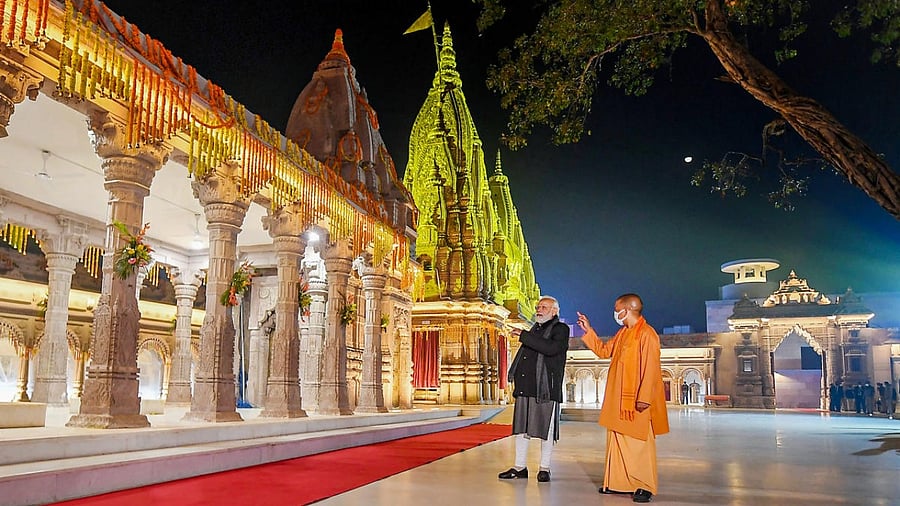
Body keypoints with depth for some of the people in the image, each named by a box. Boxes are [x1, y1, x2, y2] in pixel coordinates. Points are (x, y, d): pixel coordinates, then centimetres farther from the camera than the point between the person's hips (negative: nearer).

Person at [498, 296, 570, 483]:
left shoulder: (561, 329, -1)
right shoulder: (534, 330, 21)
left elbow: (551, 348, -21)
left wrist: (524, 336, -17)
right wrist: (515, 378, 13)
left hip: (546, 389, -7)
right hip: (525, 387, 7)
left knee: (545, 429, 0)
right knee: (521, 427, 7)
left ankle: (544, 468, 11)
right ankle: (520, 467, 15)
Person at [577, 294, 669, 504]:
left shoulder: (646, 334, -15)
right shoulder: (622, 333, 13)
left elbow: (650, 369, -19)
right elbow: (604, 351, 25)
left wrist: (644, 398, -22)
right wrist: (588, 331, 20)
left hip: (636, 402, -9)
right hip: (618, 400, 9)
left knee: (639, 444, -3)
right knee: (617, 441, 11)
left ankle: (645, 486, 5)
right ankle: (618, 482, 18)